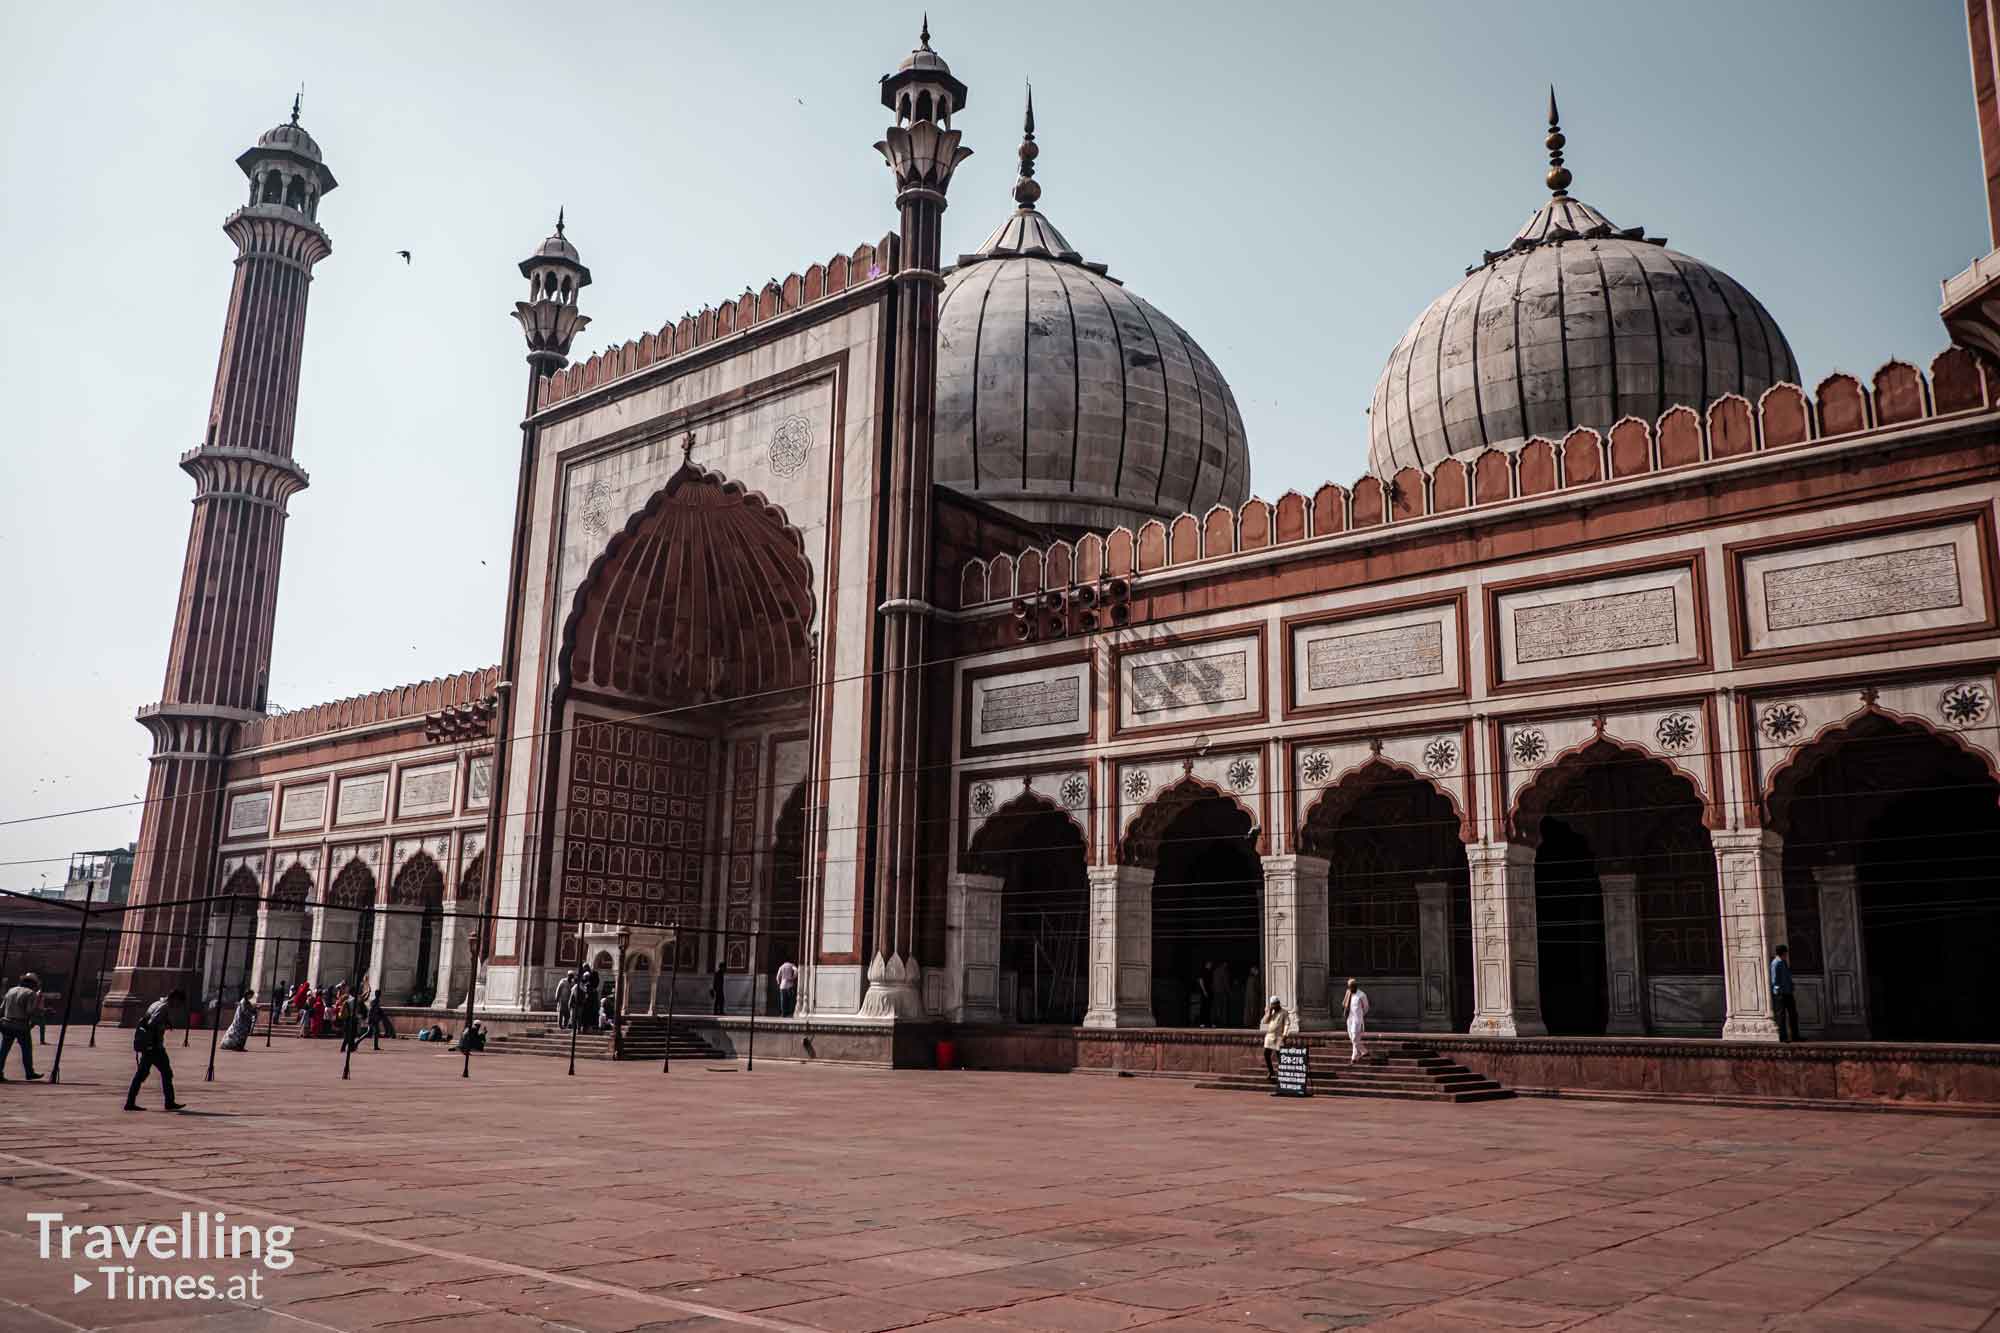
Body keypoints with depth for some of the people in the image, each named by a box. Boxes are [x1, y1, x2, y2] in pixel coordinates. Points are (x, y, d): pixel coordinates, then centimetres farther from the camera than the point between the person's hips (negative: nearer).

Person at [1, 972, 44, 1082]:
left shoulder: (11, 991, 13)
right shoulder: (30, 993, -6)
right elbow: (30, 1011, -14)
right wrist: (38, 1000, -5)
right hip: (21, 1026, -5)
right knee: (27, 1049, 7)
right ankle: (29, 1073, 13)